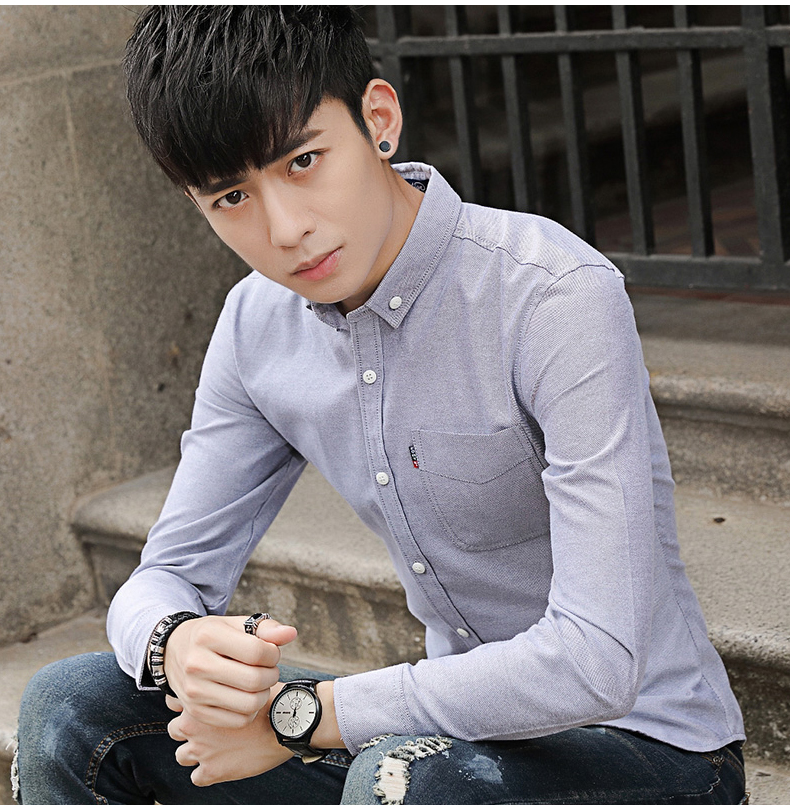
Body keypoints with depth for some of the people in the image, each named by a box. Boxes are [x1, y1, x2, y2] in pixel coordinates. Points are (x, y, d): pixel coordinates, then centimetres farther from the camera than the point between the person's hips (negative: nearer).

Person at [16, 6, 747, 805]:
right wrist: (176, 644, -22)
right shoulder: (259, 324, -2)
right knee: (72, 709, -4)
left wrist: (298, 714, -24)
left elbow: (596, 662, -31)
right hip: (453, 733, 6)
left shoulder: (560, 297, -24)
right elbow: (166, 576, 4)